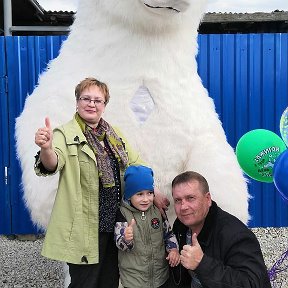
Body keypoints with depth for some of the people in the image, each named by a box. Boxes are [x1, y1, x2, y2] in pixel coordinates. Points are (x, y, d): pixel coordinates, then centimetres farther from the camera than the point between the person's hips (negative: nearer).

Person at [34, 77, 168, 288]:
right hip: (85, 229, -6)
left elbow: (137, 165, 15)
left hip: (116, 223, 6)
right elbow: (52, 164, -29)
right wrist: (46, 148, -51)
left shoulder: (114, 134, 9)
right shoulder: (66, 134, -9)